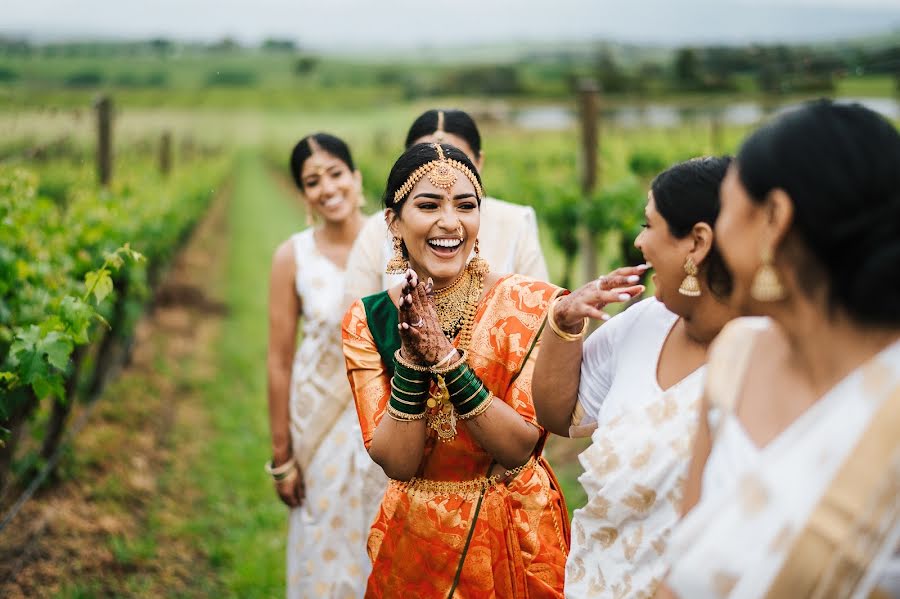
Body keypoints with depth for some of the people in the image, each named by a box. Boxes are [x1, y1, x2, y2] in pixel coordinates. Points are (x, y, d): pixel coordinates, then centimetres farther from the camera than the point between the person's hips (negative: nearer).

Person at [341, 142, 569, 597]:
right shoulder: (368, 320, -8)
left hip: (516, 537, -1)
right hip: (415, 538, 1)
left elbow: (521, 447, -18)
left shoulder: (529, 302, -13)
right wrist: (412, 356, -27)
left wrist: (445, 355, -28)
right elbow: (396, 462, -14)